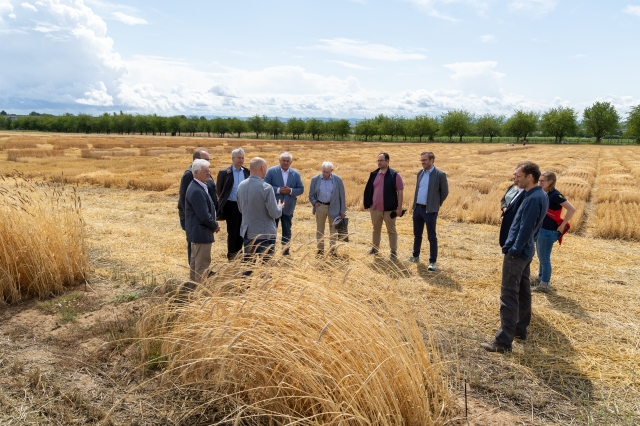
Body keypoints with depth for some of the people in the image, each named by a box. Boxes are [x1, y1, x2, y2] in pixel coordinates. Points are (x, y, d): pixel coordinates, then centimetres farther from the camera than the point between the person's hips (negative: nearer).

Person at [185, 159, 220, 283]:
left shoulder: (198, 186, 9)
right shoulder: (197, 191, -24)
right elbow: (204, 216, -25)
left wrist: (213, 224, 7)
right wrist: (215, 226, -9)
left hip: (196, 231, 11)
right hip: (201, 232, -11)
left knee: (195, 261, 20)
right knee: (203, 263, -2)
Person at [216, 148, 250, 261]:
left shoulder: (247, 172, 3)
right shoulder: (224, 173, -7)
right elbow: (218, 189, 2)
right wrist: (224, 200, 6)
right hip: (232, 205, -3)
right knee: (232, 231, 3)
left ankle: (237, 252, 26)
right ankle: (231, 255, 16)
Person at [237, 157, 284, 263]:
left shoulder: (241, 186, 1)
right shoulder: (266, 187, -18)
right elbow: (275, 214, -15)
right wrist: (280, 206, 5)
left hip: (247, 233, 6)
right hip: (265, 234, -6)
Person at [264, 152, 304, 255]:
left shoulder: (296, 174, 4)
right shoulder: (271, 171, -4)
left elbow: (301, 189, 4)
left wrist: (291, 191, -14)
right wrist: (278, 190, -20)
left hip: (288, 207, 3)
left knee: (287, 231, 12)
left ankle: (285, 252, 23)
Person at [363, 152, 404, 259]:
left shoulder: (395, 175, -9)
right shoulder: (374, 174, 5)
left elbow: (400, 192, -8)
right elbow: (369, 190, 12)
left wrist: (399, 208, -11)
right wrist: (368, 204, 8)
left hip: (389, 209, -4)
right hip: (375, 208, 5)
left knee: (391, 231, 6)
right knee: (376, 230, 19)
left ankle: (394, 252, 16)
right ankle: (375, 248, 35)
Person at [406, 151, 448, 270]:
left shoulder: (440, 174, -10)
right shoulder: (420, 173, 8)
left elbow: (445, 192, -2)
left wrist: (436, 204, 3)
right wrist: (415, 204, 14)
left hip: (430, 210, -6)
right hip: (417, 208, 6)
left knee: (431, 237, 0)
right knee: (417, 235, 17)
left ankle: (432, 261, 8)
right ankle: (415, 256, 30)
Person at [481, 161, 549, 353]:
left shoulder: (533, 198, -21)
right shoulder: (540, 195, 11)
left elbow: (525, 229, -23)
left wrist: (513, 251, -17)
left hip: (517, 253, -11)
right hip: (525, 251, 11)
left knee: (509, 297, -8)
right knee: (523, 292, 17)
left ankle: (503, 341, -5)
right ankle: (520, 329, 30)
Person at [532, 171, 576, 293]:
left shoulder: (555, 195, -18)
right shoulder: (544, 194, 7)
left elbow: (572, 209, -24)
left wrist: (562, 225, -19)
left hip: (548, 232, -9)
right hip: (540, 229, 9)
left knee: (544, 259, 1)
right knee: (541, 257, 21)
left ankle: (544, 285, 12)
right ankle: (541, 278, 36)